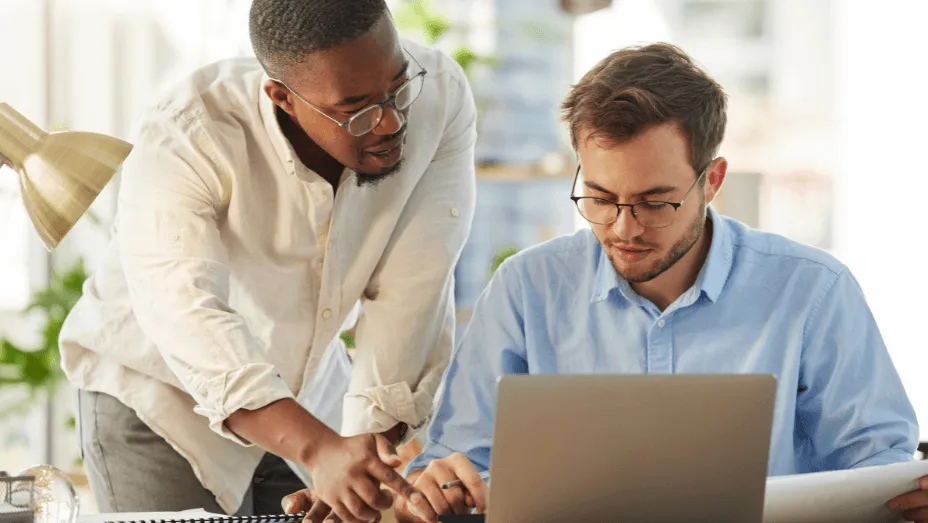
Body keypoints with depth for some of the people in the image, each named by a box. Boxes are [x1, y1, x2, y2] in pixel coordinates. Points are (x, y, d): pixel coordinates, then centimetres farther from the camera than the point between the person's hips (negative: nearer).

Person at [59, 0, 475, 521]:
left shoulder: (439, 94, -22)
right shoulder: (184, 140, -30)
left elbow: (411, 289, -22)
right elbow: (187, 313, -43)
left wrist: (375, 442, -28)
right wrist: (320, 451, -55)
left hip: (312, 390, 3)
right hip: (159, 395, -3)